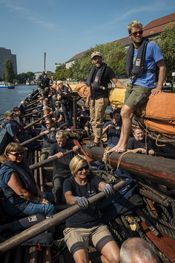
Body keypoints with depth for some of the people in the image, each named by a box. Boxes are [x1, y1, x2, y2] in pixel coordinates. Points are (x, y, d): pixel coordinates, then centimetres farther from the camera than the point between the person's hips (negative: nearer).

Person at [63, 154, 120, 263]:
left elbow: (102, 185, -16)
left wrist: (107, 186, -41)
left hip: (96, 226, 3)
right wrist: (77, 199, -44)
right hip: (75, 228, -2)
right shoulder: (68, 182, -2)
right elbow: (68, 198, -21)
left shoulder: (92, 179, 4)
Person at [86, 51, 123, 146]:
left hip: (101, 97, -8)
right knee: (93, 120, 13)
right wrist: (89, 96, 20)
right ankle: (96, 137, 27)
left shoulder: (107, 69, -5)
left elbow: (116, 81, -11)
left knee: (98, 120, -9)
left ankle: (97, 141, -2)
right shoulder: (93, 70, 15)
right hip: (93, 97, 8)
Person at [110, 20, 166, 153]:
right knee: (128, 115, 3)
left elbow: (162, 67, -6)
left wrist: (158, 87, -12)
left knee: (125, 112, -18)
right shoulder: (131, 49, 15)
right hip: (132, 85, 7)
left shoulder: (151, 46, -6)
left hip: (144, 86, -7)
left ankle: (123, 145, -9)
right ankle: (120, 143, 8)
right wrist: (131, 82, 16)